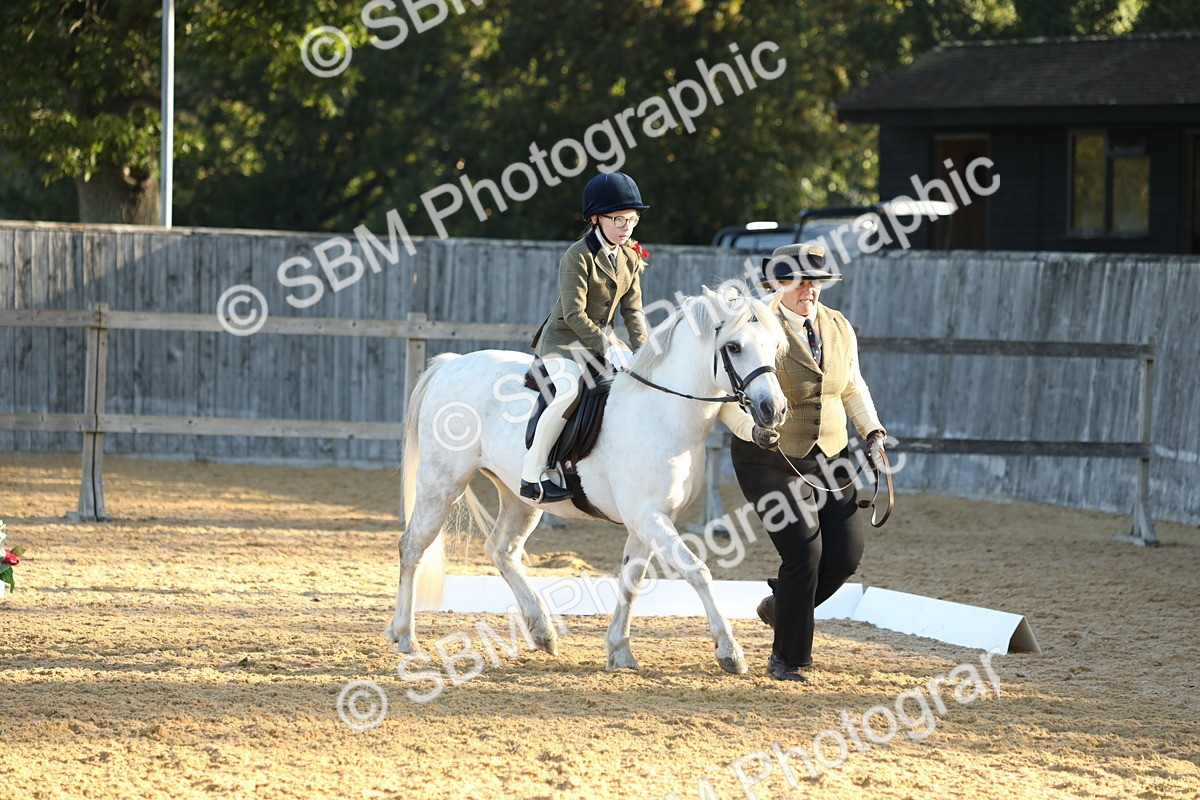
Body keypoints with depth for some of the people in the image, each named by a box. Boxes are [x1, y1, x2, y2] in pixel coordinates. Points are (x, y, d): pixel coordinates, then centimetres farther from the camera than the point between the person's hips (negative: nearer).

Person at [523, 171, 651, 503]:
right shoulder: (578, 257, -19)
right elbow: (574, 314, -23)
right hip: (564, 339, -8)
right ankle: (532, 474, -26)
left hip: (601, 336, 8)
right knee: (571, 390, -32)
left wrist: (643, 351, -7)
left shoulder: (630, 257, 4)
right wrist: (606, 348, -28)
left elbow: (632, 310, 7)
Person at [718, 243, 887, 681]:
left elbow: (853, 388, 18)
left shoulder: (839, 328, 5)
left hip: (829, 462, 6)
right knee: (804, 551, -14)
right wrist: (754, 430, -32)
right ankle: (786, 658, 3)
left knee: (846, 555, -1)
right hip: (771, 462, -6)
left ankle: (782, 606, 29)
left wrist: (873, 432, 5)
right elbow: (727, 399, -14)